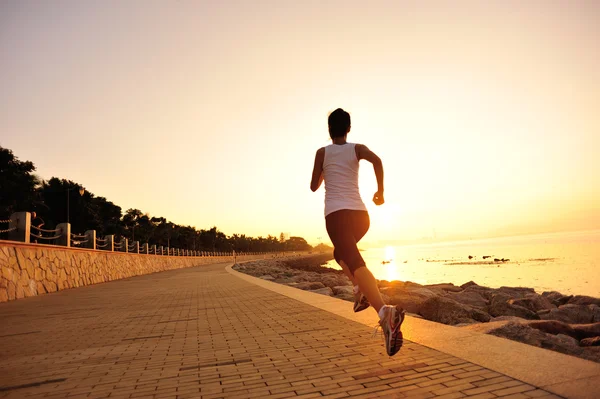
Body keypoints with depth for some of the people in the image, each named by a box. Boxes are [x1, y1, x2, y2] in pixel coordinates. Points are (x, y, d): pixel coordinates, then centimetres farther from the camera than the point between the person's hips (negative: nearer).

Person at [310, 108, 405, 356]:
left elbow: (314, 186, 13)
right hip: (360, 214, 4)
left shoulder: (322, 152, 9)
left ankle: (384, 312, -43)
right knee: (341, 253, 31)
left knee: (356, 263, -20)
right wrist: (380, 191, 1)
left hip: (336, 213, -4)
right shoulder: (357, 148, 12)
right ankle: (361, 290, 9)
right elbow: (376, 160, -10)